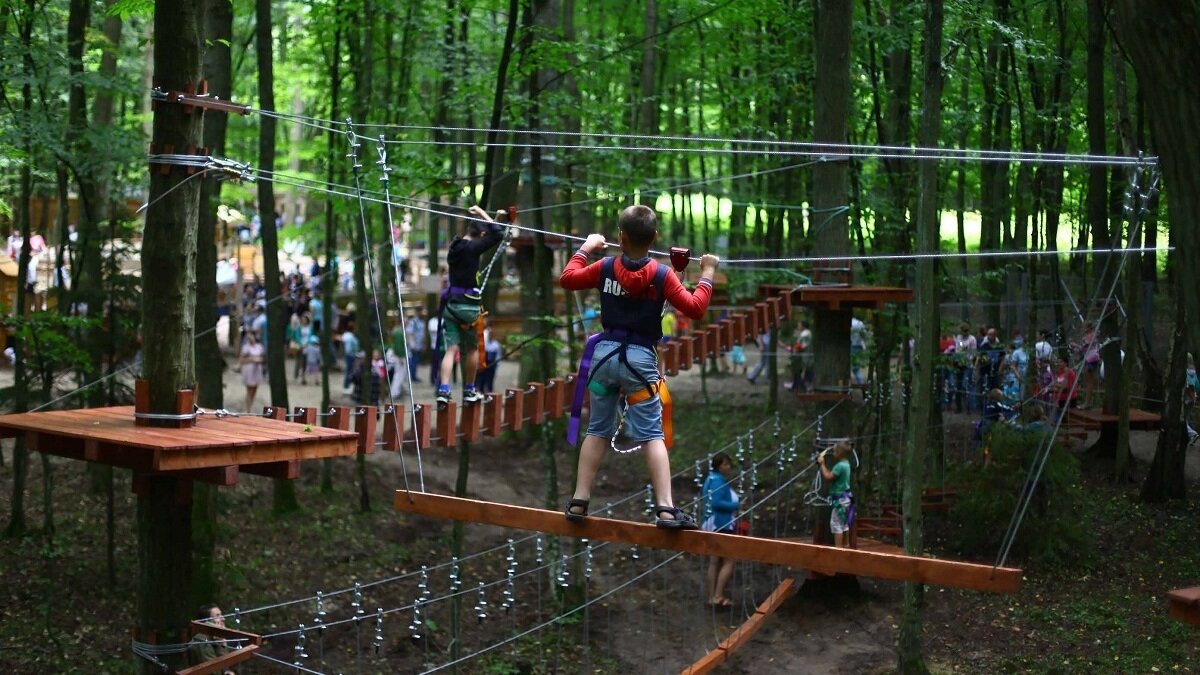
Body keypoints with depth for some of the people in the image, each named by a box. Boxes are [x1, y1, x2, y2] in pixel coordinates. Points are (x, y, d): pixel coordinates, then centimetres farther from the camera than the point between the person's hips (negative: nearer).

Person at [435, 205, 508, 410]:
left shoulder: (455, 247, 10)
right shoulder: (472, 248, -12)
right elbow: (498, 234, -15)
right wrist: (482, 214, -2)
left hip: (451, 304, 6)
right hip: (468, 306, -6)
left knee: (451, 349, -1)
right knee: (472, 349, 12)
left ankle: (443, 391, -15)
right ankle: (469, 391, 19)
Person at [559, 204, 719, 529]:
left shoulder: (605, 268, -1)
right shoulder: (661, 275, -8)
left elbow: (567, 278, 13)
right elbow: (694, 308, -8)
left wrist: (585, 249, 26)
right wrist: (707, 274, 4)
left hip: (604, 353, 3)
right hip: (640, 358, -3)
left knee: (597, 431, 15)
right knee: (652, 435, -3)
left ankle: (579, 502, 16)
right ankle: (666, 509, -11)